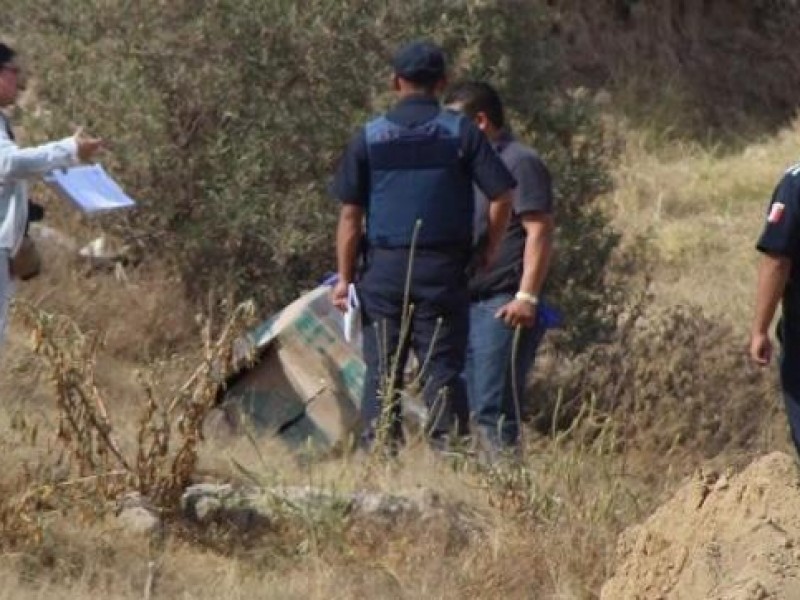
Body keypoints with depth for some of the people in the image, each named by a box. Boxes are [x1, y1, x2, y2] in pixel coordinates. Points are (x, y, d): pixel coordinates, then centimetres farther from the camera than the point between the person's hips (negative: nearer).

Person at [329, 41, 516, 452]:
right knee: (443, 368, 2)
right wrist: (490, 252, 6)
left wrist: (345, 276, 5)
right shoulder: (462, 132, -1)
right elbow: (502, 196, -6)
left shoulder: (369, 137, 3)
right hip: (443, 269, -1)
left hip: (384, 267, 1)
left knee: (382, 369, 6)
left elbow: (350, 214, 2)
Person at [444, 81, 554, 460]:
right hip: (467, 301, 9)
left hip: (502, 304, -9)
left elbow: (539, 233, -15)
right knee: (465, 405, 8)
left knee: (493, 408, -12)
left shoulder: (520, 163, -7)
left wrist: (527, 296, -22)